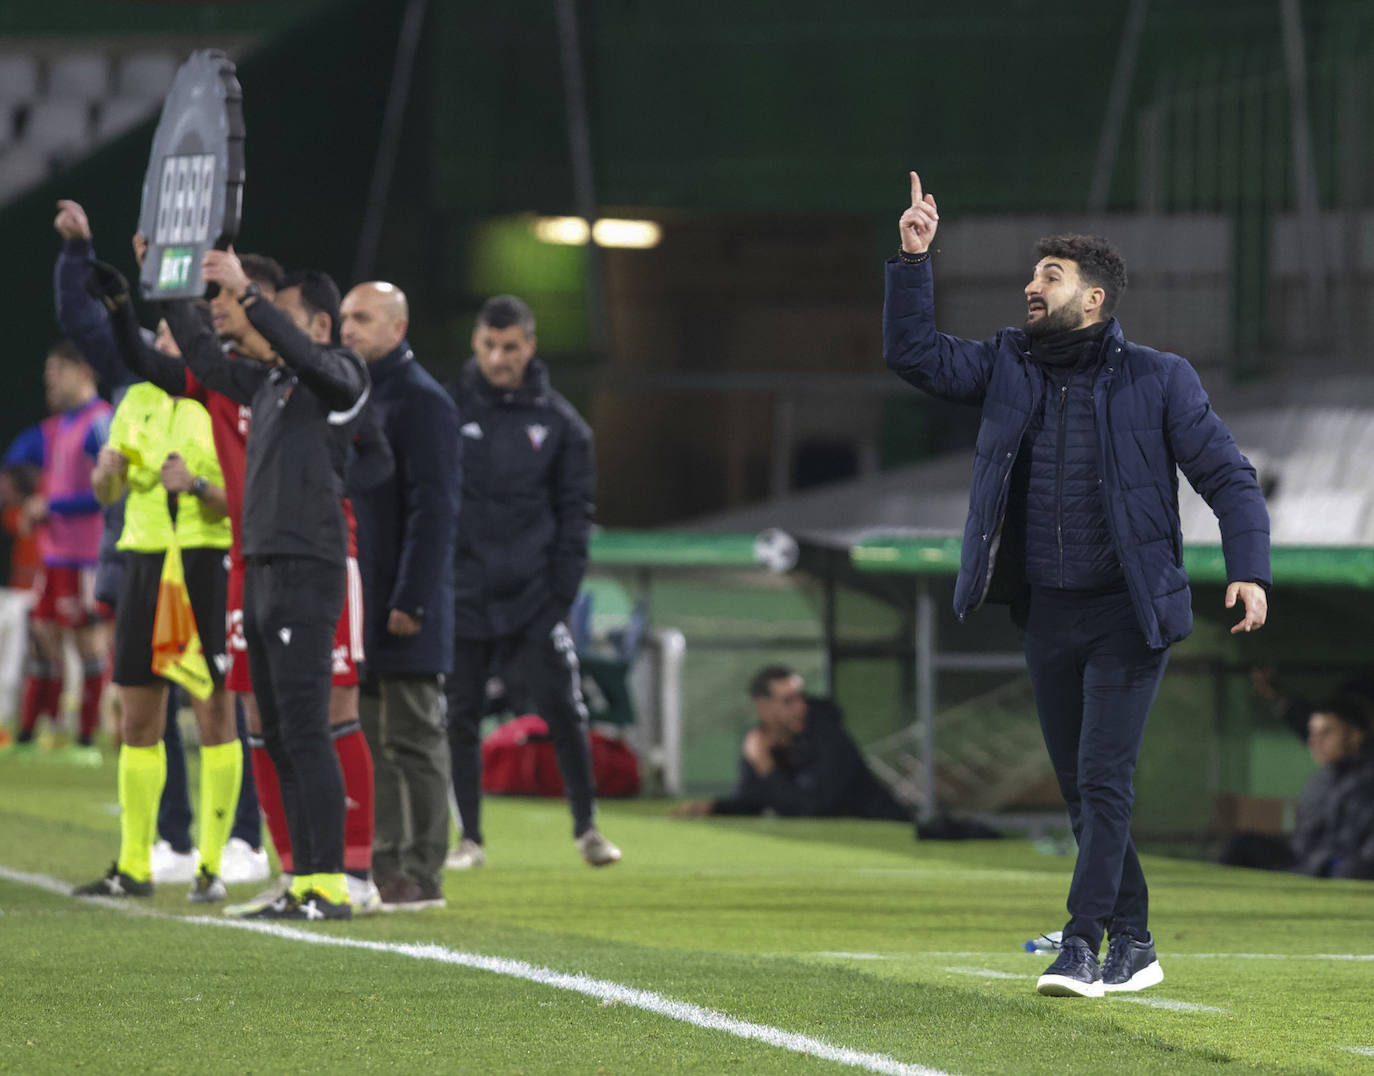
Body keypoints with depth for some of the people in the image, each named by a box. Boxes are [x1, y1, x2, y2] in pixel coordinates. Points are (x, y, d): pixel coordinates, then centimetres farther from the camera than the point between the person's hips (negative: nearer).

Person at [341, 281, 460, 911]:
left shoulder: (421, 401, -10)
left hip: (401, 608, -9)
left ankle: (419, 877, -3)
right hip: (357, 604, 9)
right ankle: (386, 867, 13)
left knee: (410, 738, -5)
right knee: (374, 737, 9)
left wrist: (412, 601, -20)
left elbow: (434, 510, -15)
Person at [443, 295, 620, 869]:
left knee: (562, 709, -6)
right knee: (460, 715, 3)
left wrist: (562, 589, -3)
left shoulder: (559, 421, 5)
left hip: (533, 596, 0)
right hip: (462, 594, 0)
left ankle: (586, 827, 7)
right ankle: (469, 837, 13)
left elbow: (576, 509, 7)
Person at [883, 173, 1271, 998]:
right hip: (1045, 613, 5)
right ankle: (1133, 945, 18)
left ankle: (1083, 945, -14)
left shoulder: (1158, 380, -4)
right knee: (1081, 788, 9)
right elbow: (915, 353, 8)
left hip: (1128, 617, -5)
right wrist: (914, 262, -5)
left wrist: (1249, 568, -18)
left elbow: (1229, 477, -4)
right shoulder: (1009, 367, 8)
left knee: (1103, 778, -12)